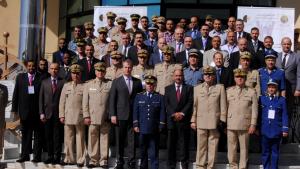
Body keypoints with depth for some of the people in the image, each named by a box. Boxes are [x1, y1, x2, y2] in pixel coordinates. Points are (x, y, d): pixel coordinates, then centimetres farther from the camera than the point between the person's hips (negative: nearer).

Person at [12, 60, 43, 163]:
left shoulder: (41, 78, 0)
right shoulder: (20, 77, 10)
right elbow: (16, 94, 8)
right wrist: (14, 108, 2)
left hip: (37, 111, -3)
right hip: (24, 111, 3)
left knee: (38, 134, 3)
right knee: (25, 134, 9)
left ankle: (37, 156, 7)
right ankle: (25, 155, 14)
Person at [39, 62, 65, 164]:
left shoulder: (63, 82, 2)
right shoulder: (44, 82, 11)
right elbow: (41, 98, 8)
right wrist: (41, 113, 0)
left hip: (58, 113, -3)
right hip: (47, 113, 3)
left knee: (57, 136, -1)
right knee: (48, 136, 5)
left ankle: (57, 157, 5)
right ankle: (50, 156, 13)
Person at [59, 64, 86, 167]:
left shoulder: (84, 86, 4)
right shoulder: (66, 86, 15)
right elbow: (62, 101, 13)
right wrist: (61, 115, 5)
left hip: (80, 117, -3)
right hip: (68, 117, 3)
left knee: (80, 139, 0)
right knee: (68, 139, 5)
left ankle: (80, 160, 6)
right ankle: (69, 159, 14)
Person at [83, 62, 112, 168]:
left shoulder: (110, 84, 7)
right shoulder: (88, 85, 12)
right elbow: (85, 102, 9)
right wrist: (86, 116, 1)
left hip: (105, 118, -1)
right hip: (92, 117, 1)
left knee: (104, 139, 2)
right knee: (93, 139, 3)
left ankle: (103, 160, 10)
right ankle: (93, 160, 12)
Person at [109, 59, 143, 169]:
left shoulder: (137, 82, 11)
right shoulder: (116, 82, 5)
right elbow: (112, 99, 2)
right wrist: (112, 115, -5)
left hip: (134, 115, 1)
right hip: (120, 115, -1)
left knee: (132, 140, 1)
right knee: (120, 140, 4)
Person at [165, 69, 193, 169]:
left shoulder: (189, 88, 9)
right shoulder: (168, 88, 13)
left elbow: (190, 102, 0)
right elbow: (166, 103, 4)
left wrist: (182, 113, -11)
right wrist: (174, 114, -8)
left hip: (184, 120, -1)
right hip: (171, 119, 1)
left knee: (184, 144, 0)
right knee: (171, 145, 2)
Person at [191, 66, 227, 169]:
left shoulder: (220, 88, 8)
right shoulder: (197, 88, 14)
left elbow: (223, 106, 4)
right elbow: (194, 105, 11)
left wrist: (222, 121, -2)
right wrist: (193, 120, 6)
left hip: (215, 122, -1)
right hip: (201, 122, 1)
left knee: (213, 146, 1)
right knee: (201, 146, 4)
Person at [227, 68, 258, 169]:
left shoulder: (251, 92, 6)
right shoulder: (229, 91, 12)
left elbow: (254, 110, 3)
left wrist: (253, 125, -3)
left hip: (244, 125, -1)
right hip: (231, 124, 2)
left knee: (244, 148, 4)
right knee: (232, 147, 5)